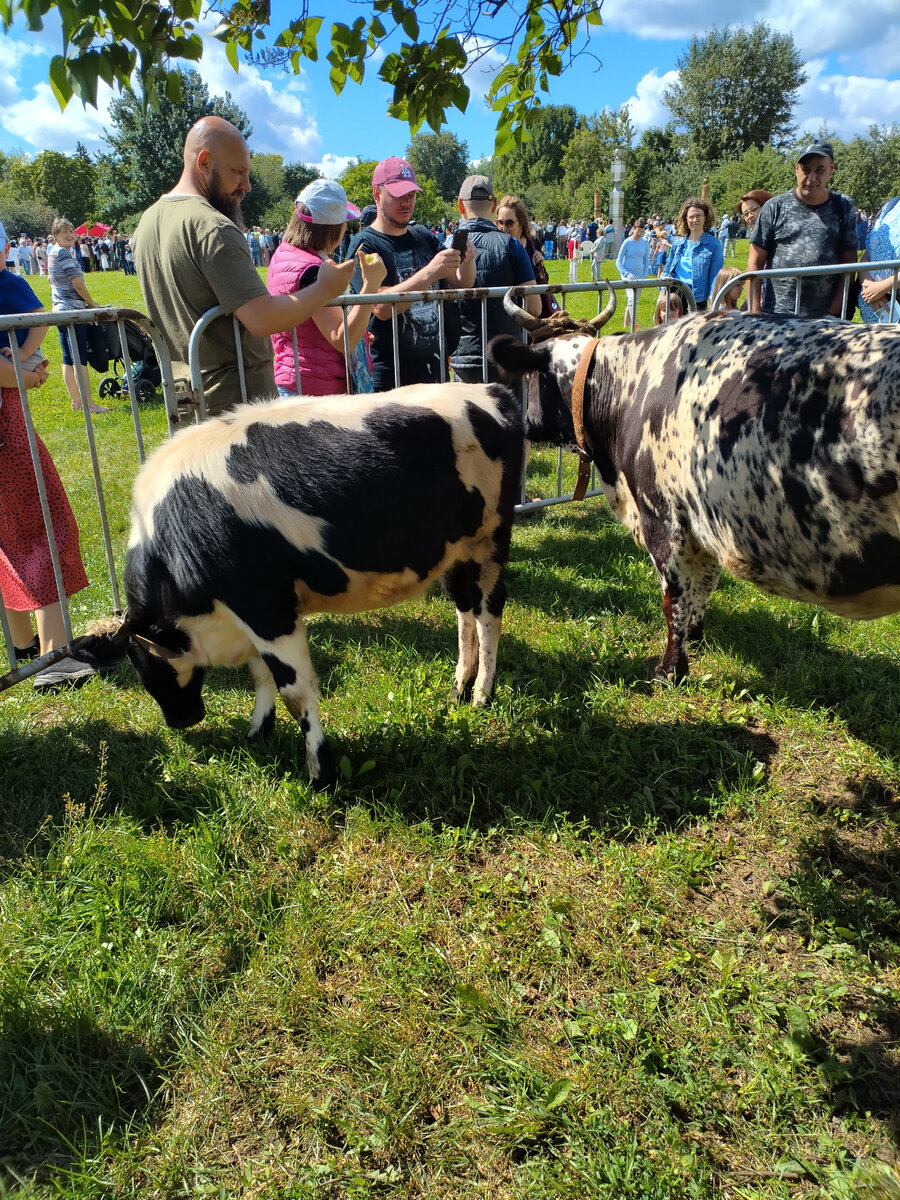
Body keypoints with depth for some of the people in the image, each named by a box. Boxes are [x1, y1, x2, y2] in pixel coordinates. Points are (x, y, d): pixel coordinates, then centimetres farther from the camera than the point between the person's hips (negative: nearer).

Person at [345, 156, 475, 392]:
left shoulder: (423, 236, 13)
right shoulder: (365, 244, -6)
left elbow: (463, 283, 10)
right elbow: (381, 307, -21)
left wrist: (468, 261, -13)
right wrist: (430, 273, -29)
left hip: (434, 372, 6)